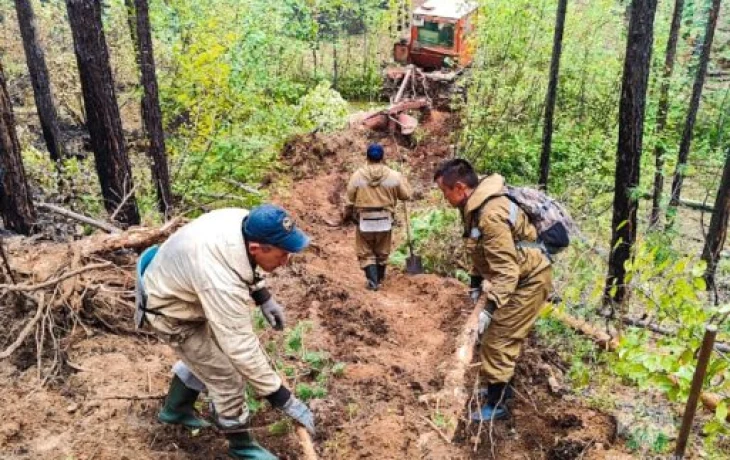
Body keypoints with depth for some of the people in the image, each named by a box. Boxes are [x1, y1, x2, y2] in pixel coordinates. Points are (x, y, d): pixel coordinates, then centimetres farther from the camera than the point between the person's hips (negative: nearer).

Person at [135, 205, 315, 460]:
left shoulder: (242, 221, -21)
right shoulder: (222, 283, -44)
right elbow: (242, 348, -38)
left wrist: (263, 296, -2)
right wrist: (283, 399, -31)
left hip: (172, 284, 8)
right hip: (170, 311, -8)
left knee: (204, 358, 27)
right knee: (226, 376, -2)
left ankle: (175, 409, 51)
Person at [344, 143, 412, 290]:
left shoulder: (357, 175, -7)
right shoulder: (393, 175, -6)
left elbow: (350, 199, -1)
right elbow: (406, 195, 5)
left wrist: (347, 215, 17)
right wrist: (403, 180, 23)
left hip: (364, 221, -1)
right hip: (385, 220, 2)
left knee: (366, 253, 11)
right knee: (382, 252, 20)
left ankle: (372, 281, 0)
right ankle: (379, 278, 35)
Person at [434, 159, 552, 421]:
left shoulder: (491, 215, -32)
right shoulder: (476, 206, 1)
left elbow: (506, 270, -33)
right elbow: (484, 253, 13)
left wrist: (489, 308, -35)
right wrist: (476, 283, 12)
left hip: (529, 280, -10)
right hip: (519, 275, 10)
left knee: (498, 339, -4)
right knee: (504, 337, 21)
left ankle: (496, 404, 9)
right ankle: (500, 386, 38)